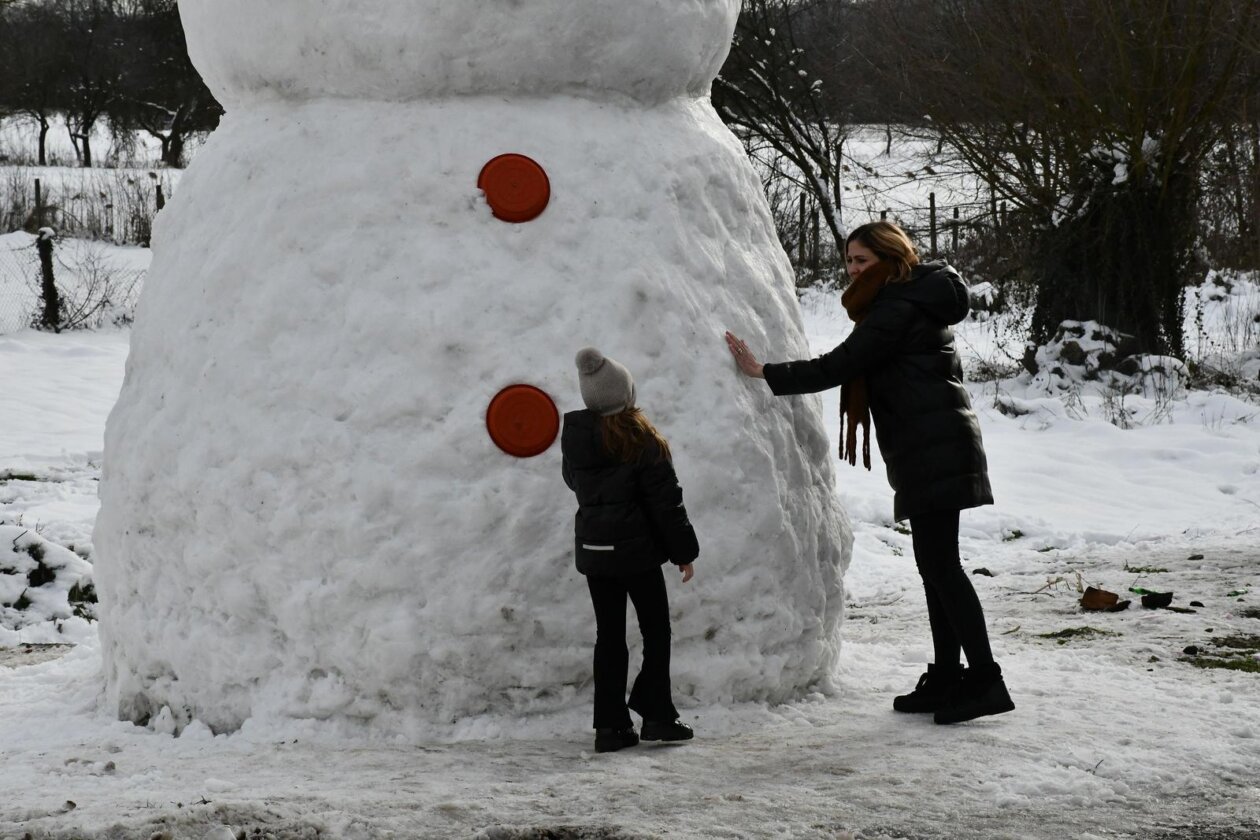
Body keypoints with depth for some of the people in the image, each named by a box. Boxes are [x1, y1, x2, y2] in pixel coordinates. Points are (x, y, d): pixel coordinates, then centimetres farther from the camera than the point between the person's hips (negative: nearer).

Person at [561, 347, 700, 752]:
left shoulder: (573, 437, -1)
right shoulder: (640, 439, -14)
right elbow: (665, 499, -10)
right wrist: (683, 550, -3)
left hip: (592, 549, 5)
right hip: (637, 550, -5)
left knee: (609, 635, 9)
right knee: (656, 630, 8)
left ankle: (610, 724, 6)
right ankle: (656, 715, 5)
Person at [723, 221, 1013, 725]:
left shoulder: (897, 310, -12)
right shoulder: (917, 302, 19)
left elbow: (835, 368, -16)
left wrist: (764, 373, -8)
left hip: (932, 450, -11)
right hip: (937, 446, 11)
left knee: (939, 564, -11)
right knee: (936, 564, 11)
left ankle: (984, 679, -13)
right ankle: (947, 678, 14)